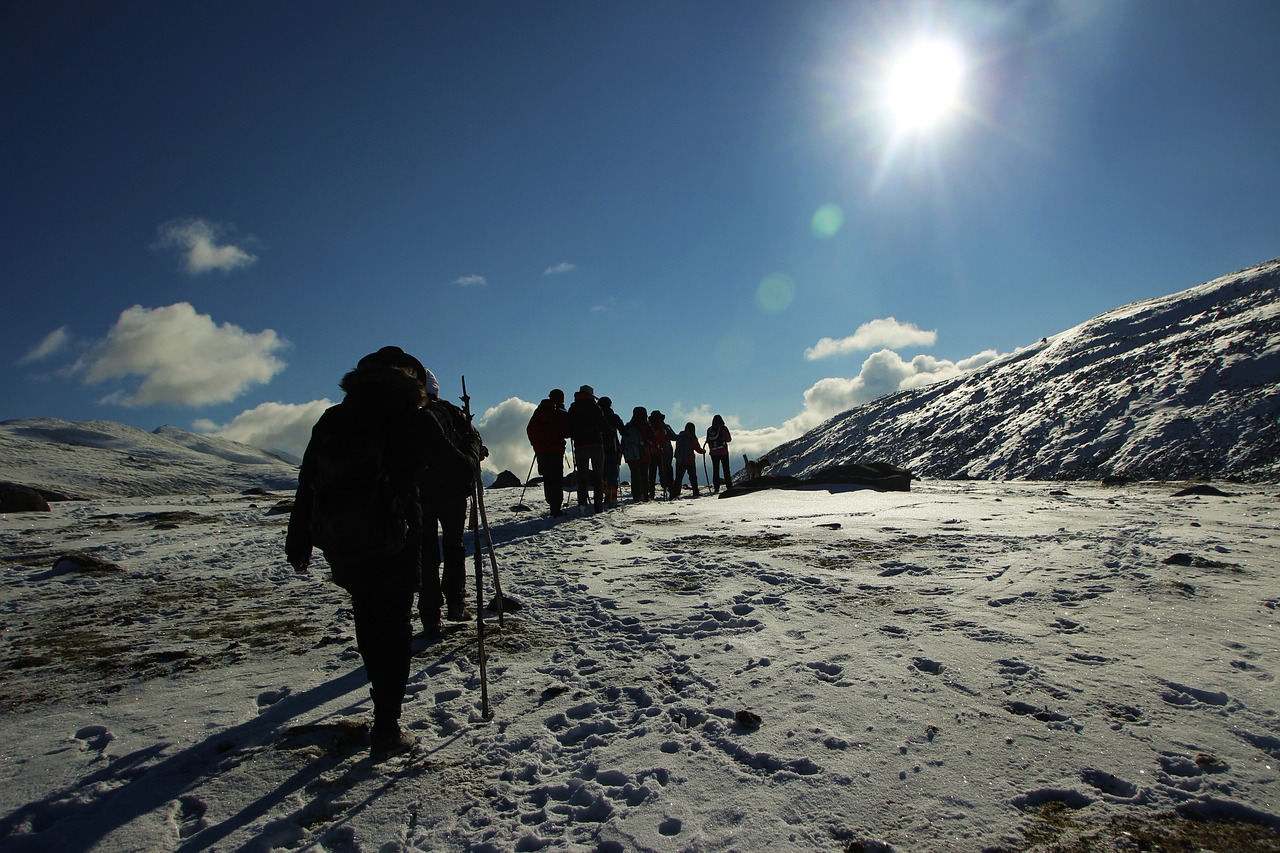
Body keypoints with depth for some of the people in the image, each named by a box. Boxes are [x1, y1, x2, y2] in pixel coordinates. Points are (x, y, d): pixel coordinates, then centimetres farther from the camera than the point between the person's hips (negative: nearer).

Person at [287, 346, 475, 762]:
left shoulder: (332, 418, 6)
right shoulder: (413, 419, -8)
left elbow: (307, 482, 8)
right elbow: (455, 467, 1)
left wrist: (298, 541, 15)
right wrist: (472, 457, 25)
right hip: (392, 548, -5)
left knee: (369, 619, 22)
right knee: (395, 628, 7)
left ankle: (384, 694, 42)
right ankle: (386, 730, 9)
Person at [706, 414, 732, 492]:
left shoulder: (709, 430, 4)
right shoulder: (723, 428, -6)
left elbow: (708, 441, 8)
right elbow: (728, 439, -6)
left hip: (713, 453, 3)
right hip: (723, 452, -3)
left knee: (715, 470, 6)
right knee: (726, 469, 2)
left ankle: (716, 487, 2)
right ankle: (729, 486, -1)